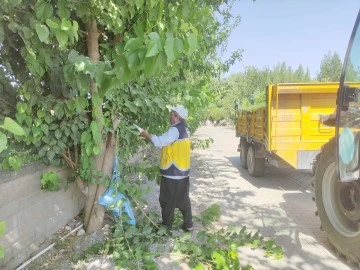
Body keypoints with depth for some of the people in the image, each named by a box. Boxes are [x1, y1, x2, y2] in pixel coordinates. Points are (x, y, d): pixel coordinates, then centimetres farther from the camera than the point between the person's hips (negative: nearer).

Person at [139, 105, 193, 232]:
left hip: (172, 173, -9)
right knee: (183, 199, 16)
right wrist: (151, 137, 7)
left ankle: (167, 226, 20)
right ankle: (188, 225, 24)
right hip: (183, 171, 9)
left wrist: (147, 135, -10)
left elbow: (160, 142, -24)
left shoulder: (175, 130, -19)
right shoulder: (184, 129, 11)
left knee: (167, 201, 7)